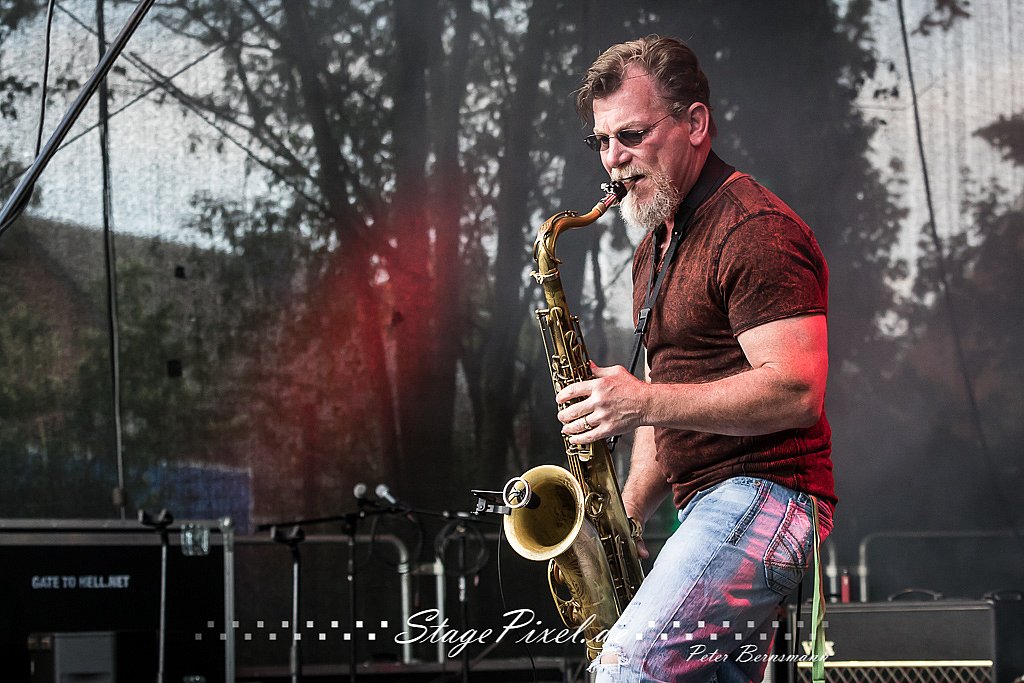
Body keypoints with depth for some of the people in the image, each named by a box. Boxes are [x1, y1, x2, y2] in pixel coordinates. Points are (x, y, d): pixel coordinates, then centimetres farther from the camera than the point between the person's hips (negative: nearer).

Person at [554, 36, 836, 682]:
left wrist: (645, 401, -23)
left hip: (764, 493, -10)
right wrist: (627, 513, 10)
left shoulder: (756, 232, -11)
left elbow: (796, 393, -20)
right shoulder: (655, 249, 20)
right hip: (705, 505, 10)